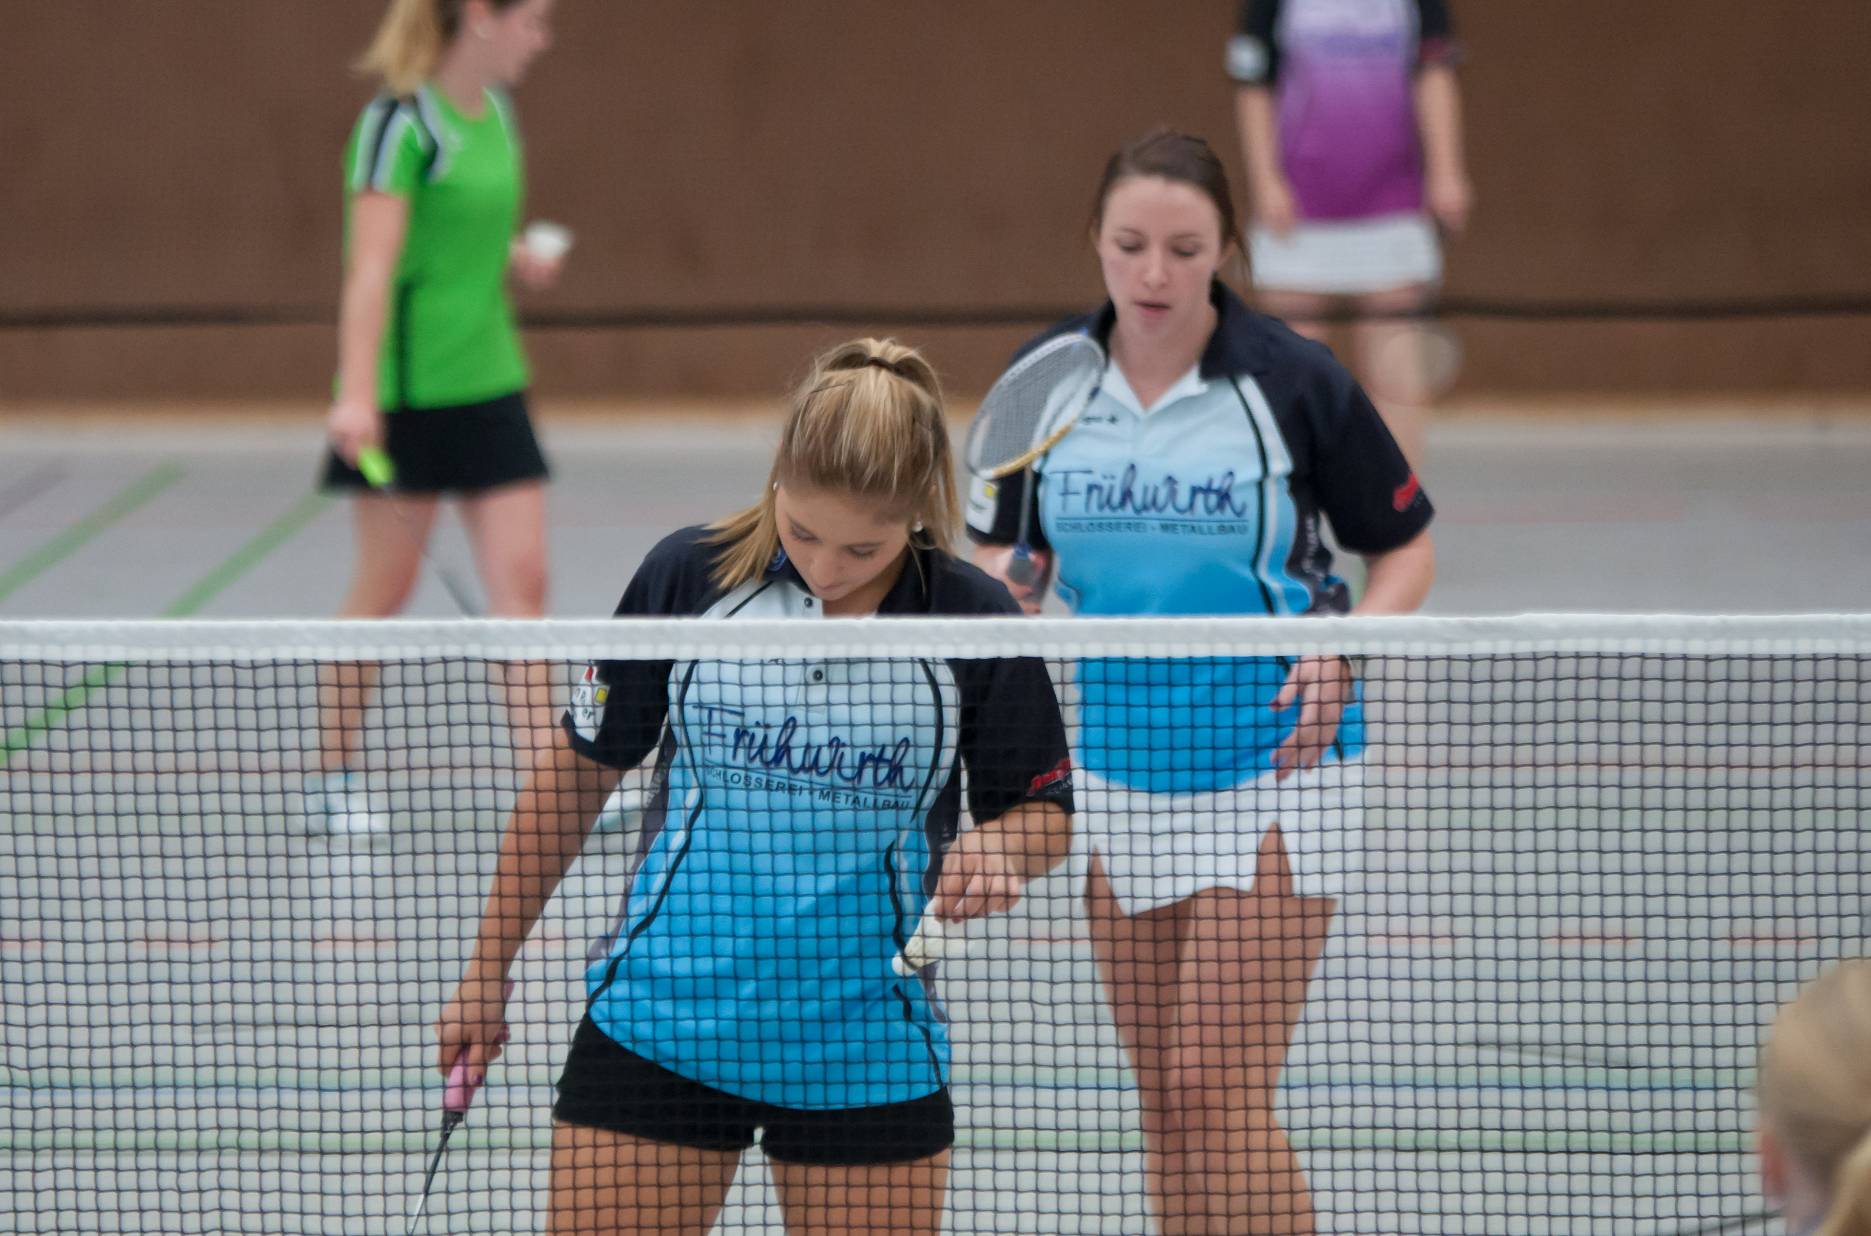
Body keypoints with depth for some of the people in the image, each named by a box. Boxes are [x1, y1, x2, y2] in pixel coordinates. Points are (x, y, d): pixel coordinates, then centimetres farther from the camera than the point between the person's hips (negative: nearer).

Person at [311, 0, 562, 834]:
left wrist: (516, 261, 6)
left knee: (522, 578, 0)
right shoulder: (400, 123, -15)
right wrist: (356, 395, -27)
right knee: (384, 587, 3)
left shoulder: (496, 114, 10)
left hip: (488, 384, 7)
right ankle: (333, 778, 18)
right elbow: (371, 266, -21)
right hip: (406, 387, -7)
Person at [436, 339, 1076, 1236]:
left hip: (864, 1051, 0)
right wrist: (489, 969, 10)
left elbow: (1045, 814, 6)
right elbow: (578, 771, 6)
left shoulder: (975, 625, -6)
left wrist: (994, 847, -19)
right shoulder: (688, 576, -5)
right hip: (659, 1021, 0)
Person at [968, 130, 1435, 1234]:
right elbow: (1008, 557, 9)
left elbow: (1405, 545, 0)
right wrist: (1005, 589, -15)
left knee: (1220, 1085, -11)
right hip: (1120, 759, 4)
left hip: (1271, 760, -4)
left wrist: (1342, 651, -17)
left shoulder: (1293, 380, -10)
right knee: (1164, 1094, 9)